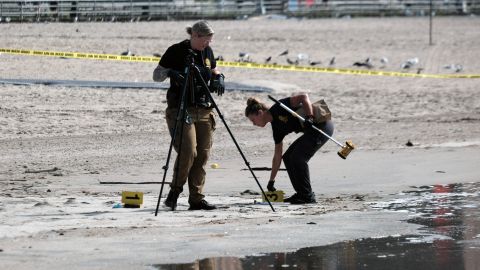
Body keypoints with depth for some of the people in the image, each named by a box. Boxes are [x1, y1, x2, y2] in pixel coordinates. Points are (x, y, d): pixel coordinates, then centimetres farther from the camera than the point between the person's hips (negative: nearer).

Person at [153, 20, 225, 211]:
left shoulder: (207, 51, 10)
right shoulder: (176, 51, -6)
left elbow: (214, 70, 26)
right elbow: (156, 75, -5)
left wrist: (218, 78, 4)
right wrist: (169, 72, -26)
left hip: (204, 110, 6)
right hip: (181, 109, -6)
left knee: (202, 155, 1)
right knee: (188, 152, -17)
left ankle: (196, 198, 5)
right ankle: (174, 193, 0)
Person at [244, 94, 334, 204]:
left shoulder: (279, 108, -13)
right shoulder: (276, 127, 10)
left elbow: (304, 97, -21)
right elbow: (278, 156, 16)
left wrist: (309, 118, -32)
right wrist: (271, 181, 18)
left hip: (322, 125, -9)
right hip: (312, 130, 9)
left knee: (298, 157, -13)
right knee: (288, 157, 7)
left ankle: (308, 196, -7)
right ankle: (301, 194, 12)